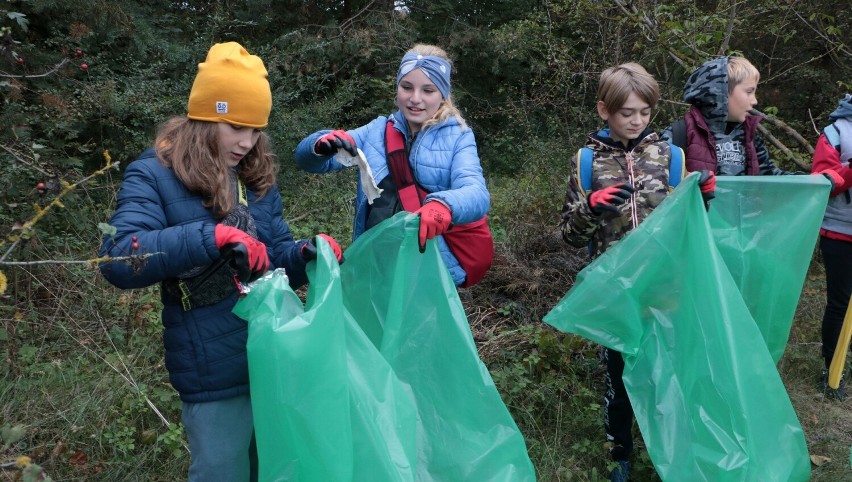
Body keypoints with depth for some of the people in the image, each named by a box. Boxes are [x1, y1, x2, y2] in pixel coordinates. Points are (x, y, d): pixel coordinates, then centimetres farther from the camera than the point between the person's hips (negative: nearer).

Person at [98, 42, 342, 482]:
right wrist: (211, 237, -34)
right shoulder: (153, 174, -9)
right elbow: (118, 260, -23)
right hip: (217, 375, -5)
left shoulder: (257, 178, 8)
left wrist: (306, 254, -11)